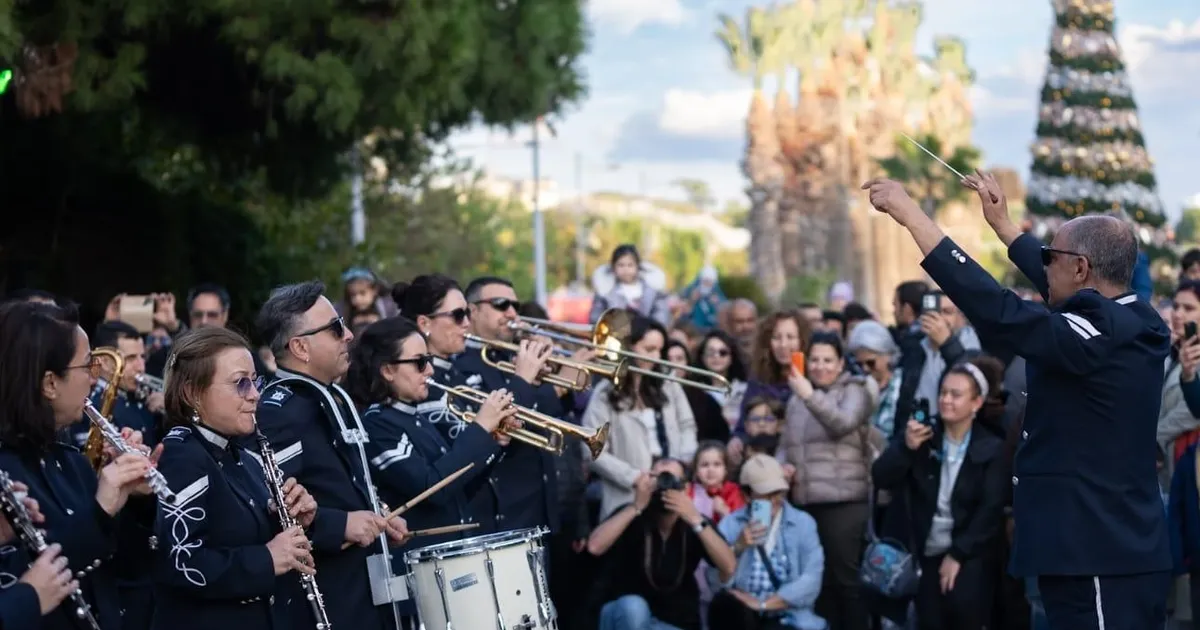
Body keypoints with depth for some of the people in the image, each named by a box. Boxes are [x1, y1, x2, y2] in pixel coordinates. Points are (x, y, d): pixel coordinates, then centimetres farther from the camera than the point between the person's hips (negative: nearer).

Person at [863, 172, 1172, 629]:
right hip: (1121, 552, 10)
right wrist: (1001, 222, 35)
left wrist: (909, 214, -19)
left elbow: (993, 309, -25)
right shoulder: (1134, 324, 8)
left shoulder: (1102, 335, -19)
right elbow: (1058, 294, 27)